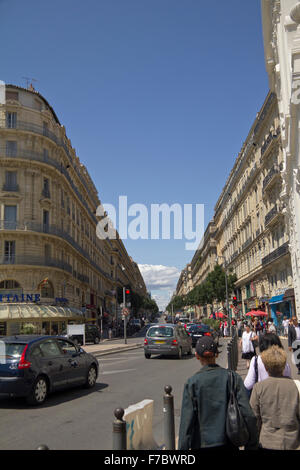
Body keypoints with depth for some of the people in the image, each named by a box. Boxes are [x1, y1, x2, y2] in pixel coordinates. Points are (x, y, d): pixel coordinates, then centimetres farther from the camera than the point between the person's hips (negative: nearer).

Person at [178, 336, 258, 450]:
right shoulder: (233, 377, -6)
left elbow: (187, 422, -11)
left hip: (202, 444, -1)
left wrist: (182, 448, -5)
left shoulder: (192, 383, -10)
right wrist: (251, 445, 2)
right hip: (228, 443, 1)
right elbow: (248, 415, -8)